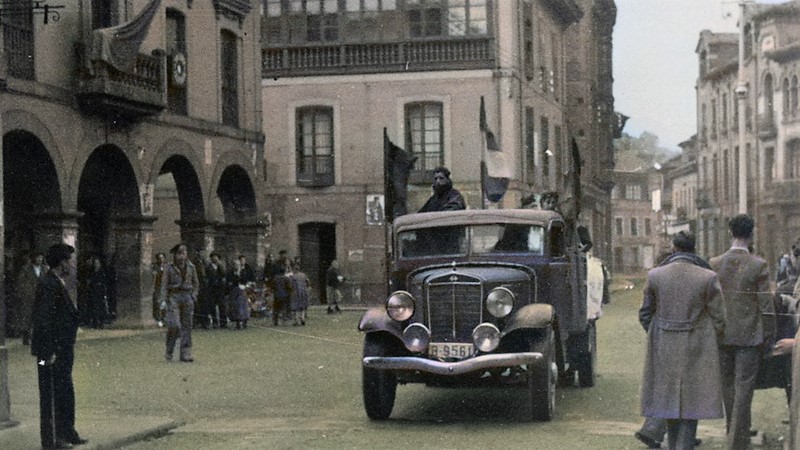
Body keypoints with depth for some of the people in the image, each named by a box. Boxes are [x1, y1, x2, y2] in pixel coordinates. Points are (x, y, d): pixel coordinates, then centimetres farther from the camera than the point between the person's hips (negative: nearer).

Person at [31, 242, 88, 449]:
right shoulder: (47, 284, -18)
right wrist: (49, 352, -22)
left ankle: (67, 432, 28)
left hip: (63, 349, 10)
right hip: (52, 350, -10)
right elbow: (42, 320, -21)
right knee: (52, 395, -2)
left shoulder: (60, 283, 12)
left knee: (66, 392, 17)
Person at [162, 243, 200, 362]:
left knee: (187, 326, 0)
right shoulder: (169, 268, 2)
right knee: (174, 325, -12)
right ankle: (169, 351, 5)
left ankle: (186, 353, 2)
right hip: (174, 297, -3)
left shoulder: (190, 267, 10)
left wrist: (194, 295, 4)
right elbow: (165, 285, 3)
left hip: (187, 297, 3)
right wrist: (167, 298, -5)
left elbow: (196, 283, 17)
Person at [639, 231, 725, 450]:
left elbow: (645, 314, 3)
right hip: (697, 351, -2)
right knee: (692, 401, 4)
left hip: (664, 350, 2)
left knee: (669, 399, 16)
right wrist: (710, 342, 13)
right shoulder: (708, 278, -10)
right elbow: (718, 319, -5)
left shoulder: (655, 276, -4)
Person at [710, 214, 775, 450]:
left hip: (722, 335, 3)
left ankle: (732, 428, 32)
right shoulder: (759, 265, -11)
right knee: (744, 387, 0)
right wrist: (768, 337, 0)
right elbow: (766, 305, -10)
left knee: (727, 385, 18)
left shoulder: (715, 264, -2)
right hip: (749, 335, -3)